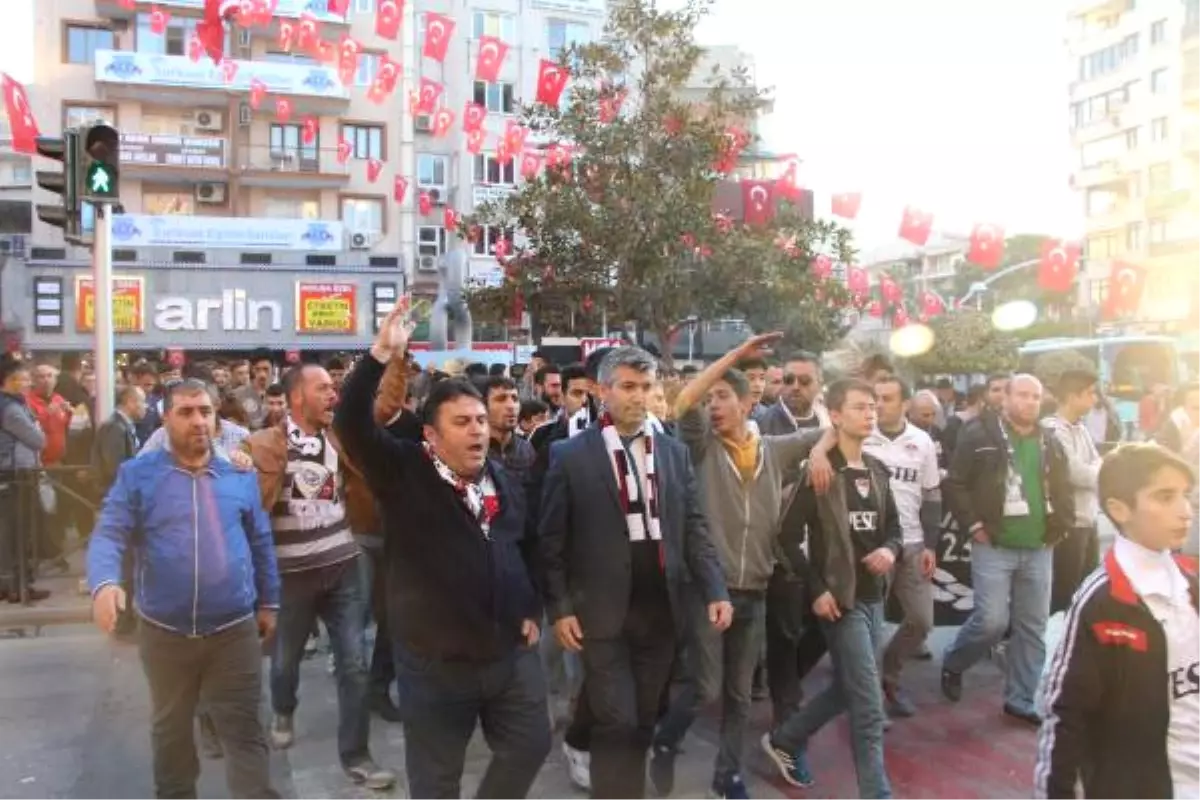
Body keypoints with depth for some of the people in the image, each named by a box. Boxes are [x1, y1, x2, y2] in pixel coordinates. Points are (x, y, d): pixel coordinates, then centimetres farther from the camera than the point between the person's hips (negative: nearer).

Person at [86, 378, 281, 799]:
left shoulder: (240, 475, 3)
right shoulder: (136, 474, -3)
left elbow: (261, 543, 9)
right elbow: (108, 536, -10)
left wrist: (268, 603, 11)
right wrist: (104, 583, -30)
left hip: (234, 629, 0)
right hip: (164, 631, 0)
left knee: (244, 731, 4)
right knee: (170, 728, 22)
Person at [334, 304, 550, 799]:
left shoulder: (504, 481, 6)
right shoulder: (403, 472, -10)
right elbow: (350, 422, -23)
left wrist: (531, 611, 9)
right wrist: (382, 353, -32)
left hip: (512, 653, 4)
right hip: (435, 663, -4)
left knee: (530, 746, 15)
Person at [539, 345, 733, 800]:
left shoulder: (674, 452, 6)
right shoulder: (571, 455, -5)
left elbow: (694, 528, 5)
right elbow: (552, 541, -3)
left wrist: (715, 591, -5)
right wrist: (559, 608, -8)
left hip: (660, 609, 4)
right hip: (603, 612, -4)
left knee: (643, 722, 15)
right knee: (617, 723, -2)